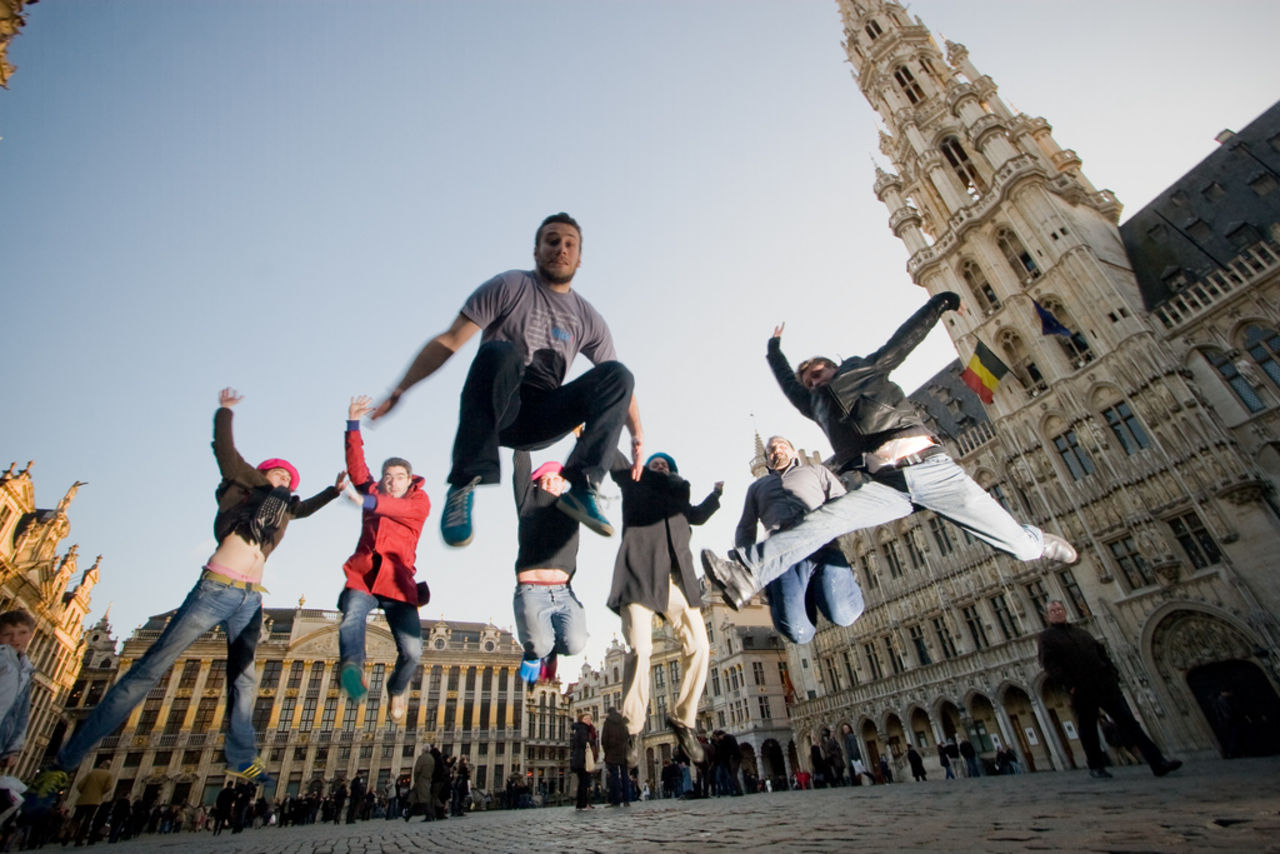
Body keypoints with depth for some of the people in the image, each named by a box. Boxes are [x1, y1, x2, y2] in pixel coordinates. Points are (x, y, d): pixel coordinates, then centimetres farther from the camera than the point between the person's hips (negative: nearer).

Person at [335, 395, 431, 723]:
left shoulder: (420, 501, 4)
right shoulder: (372, 491, 15)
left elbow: (400, 508, -18)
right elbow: (356, 462, 5)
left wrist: (365, 501, -35)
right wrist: (353, 423, -5)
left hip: (398, 583, -2)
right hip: (362, 577, 2)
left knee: (412, 651, -9)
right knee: (352, 619, -32)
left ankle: (397, 689, 21)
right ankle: (353, 668, -55)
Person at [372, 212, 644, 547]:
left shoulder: (588, 319, 10)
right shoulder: (509, 287, 0)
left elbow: (619, 385, 10)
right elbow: (449, 341, -7)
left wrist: (637, 437, -1)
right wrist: (398, 391, -14)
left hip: (542, 421, 3)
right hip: (496, 411, -3)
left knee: (617, 373, -17)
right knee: (500, 351, -35)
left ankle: (582, 487, -24)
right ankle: (466, 484, -30)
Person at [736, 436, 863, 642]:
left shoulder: (816, 471, 31)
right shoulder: (757, 486, 36)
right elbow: (745, 528, 28)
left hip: (822, 546, 0)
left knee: (842, 615, -23)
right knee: (798, 631, -21)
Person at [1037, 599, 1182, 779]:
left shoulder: (1080, 631, 20)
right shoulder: (1046, 638, 1)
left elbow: (1101, 652, 19)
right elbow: (1049, 665, -8)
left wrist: (1113, 674, 5)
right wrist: (1069, 685, -16)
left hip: (1105, 685, 5)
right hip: (1081, 691, -4)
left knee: (1129, 722, 1)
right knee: (1088, 730, 5)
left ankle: (1157, 762, 4)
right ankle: (1096, 767, 17)